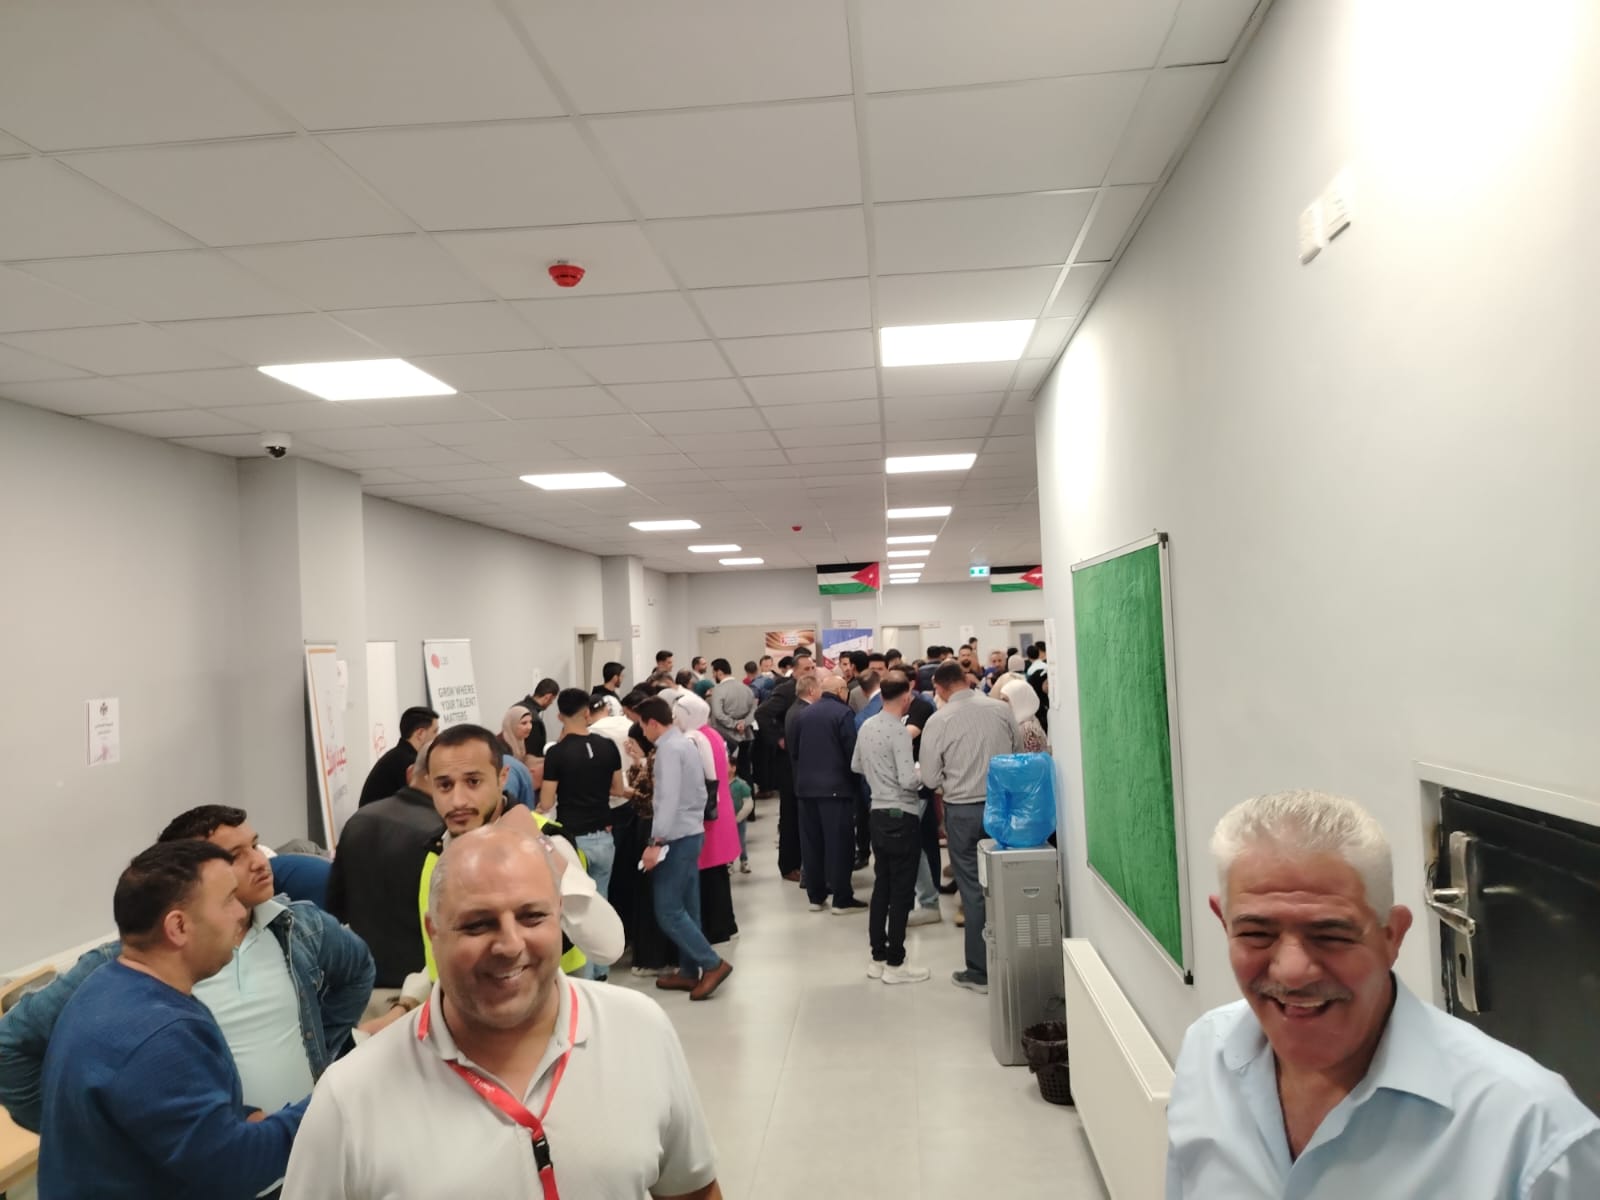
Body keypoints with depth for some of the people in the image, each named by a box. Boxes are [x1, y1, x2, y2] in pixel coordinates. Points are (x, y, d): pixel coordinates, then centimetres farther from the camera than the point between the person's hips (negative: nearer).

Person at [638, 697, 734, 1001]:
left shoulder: (668, 749, -17)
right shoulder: (685, 744, 13)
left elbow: (669, 800, -24)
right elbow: (699, 793, 17)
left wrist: (656, 842, -24)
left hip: (676, 837, -10)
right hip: (691, 833, 10)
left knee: (668, 910, -5)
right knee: (686, 907, 13)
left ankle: (713, 963, -4)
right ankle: (689, 972, 18)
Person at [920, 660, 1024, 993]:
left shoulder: (939, 720, -10)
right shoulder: (1002, 709, -3)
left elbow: (930, 778, -6)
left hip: (962, 810, -3)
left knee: (974, 890, 6)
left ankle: (980, 972, 13)